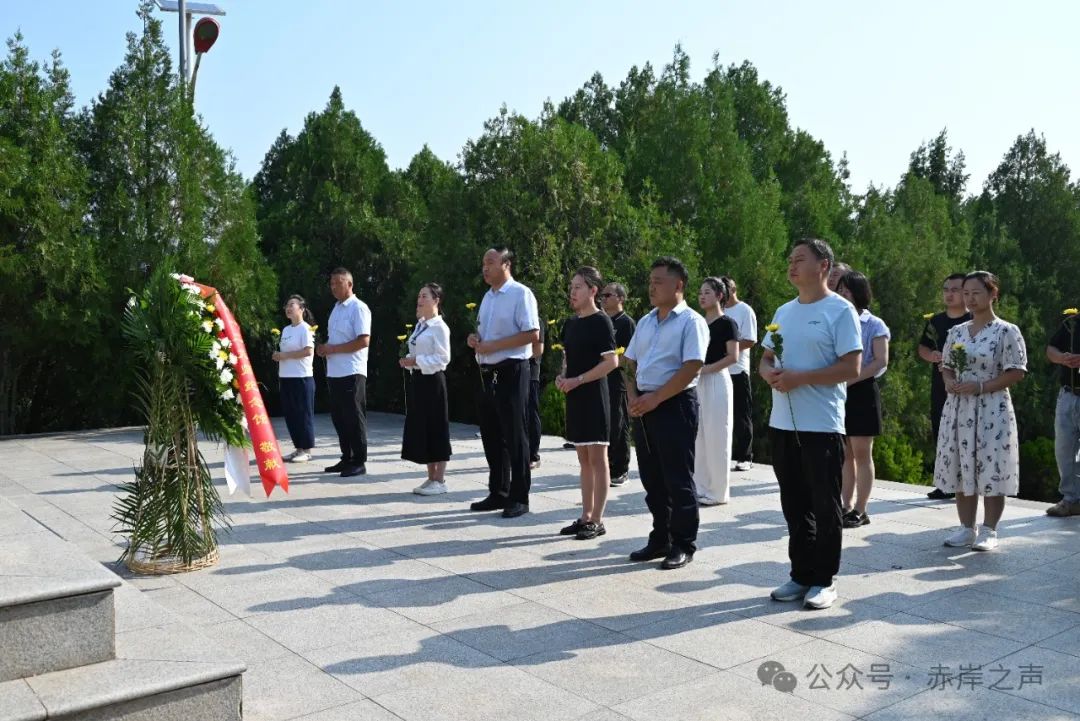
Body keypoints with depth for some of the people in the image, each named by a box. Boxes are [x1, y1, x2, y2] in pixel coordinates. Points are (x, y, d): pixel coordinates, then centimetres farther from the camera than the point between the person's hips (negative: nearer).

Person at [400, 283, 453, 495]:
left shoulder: (439, 327, -12)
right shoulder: (419, 325, 14)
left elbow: (443, 358, -18)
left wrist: (416, 361, -20)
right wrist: (408, 361, 1)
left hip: (432, 381, -9)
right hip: (417, 380, 9)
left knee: (436, 428, -2)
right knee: (420, 428, 10)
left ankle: (440, 480, 6)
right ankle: (431, 478, 19)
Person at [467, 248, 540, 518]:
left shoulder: (520, 294, -10)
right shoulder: (488, 297, 15)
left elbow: (532, 334, -18)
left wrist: (492, 346, -19)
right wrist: (475, 338, 3)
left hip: (511, 372, -8)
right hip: (488, 372, 8)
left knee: (514, 436, -1)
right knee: (491, 435, 13)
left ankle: (519, 498, 9)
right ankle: (498, 493, 26)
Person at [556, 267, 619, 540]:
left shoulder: (601, 321, -9)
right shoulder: (570, 324, 13)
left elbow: (612, 361, -15)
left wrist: (577, 380, -17)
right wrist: (562, 377, 2)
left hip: (594, 396, -8)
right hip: (574, 397, 8)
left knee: (597, 459, -2)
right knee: (584, 459, 12)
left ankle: (597, 521, 4)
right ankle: (586, 516, 19)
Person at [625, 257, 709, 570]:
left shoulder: (690, 322, -7)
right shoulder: (645, 322, 15)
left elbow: (691, 368, -17)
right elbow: (630, 363, 18)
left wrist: (655, 398, -18)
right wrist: (633, 397, 2)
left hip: (675, 405, -7)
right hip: (644, 407, 7)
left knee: (677, 480, 0)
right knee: (652, 478, 12)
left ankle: (683, 545, 11)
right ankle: (660, 539, 24)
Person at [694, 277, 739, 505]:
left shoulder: (726, 323, -6)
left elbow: (733, 356, -13)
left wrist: (705, 369, -18)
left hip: (716, 382, -7)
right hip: (698, 383, 7)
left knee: (716, 438, -2)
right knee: (699, 436, 8)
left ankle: (718, 492, 6)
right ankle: (700, 488, 16)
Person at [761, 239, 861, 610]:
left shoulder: (840, 311, -7)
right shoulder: (783, 312, 14)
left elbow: (851, 368, -14)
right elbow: (765, 359, 18)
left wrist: (799, 378, -20)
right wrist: (769, 374, -6)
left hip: (821, 426, -7)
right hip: (782, 423, 7)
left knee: (824, 507, 5)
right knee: (794, 505, 13)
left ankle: (824, 580, 16)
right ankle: (801, 575, 24)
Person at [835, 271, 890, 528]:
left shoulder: (874, 325, -2)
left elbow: (881, 361, -11)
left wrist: (850, 380, -18)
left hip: (861, 392, -5)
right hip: (837, 392, 5)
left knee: (861, 454, 1)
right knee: (844, 454, 9)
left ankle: (860, 510, 8)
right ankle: (846, 506, 16)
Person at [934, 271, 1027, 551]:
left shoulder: (1007, 331, -6)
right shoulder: (956, 332, 10)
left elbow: (1016, 373, -10)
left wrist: (980, 386, -18)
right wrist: (949, 382, -6)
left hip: (992, 410, -5)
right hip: (959, 409, 5)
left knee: (991, 471, -2)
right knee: (961, 470, 8)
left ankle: (989, 531, 10)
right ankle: (967, 528, 18)